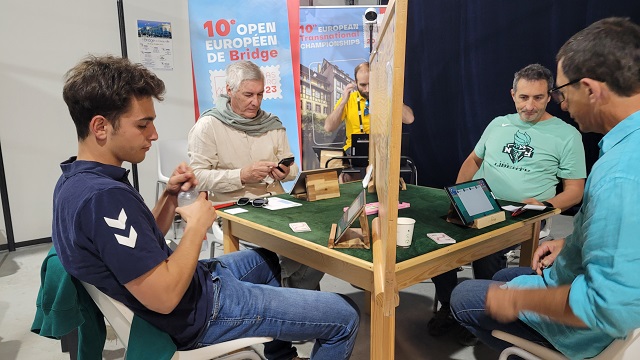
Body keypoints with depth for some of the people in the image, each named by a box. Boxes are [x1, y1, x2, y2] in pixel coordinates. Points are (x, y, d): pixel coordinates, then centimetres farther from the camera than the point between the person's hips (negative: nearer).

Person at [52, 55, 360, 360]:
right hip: (198, 312, -10)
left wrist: (170, 196, -2)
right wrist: (197, 225, -17)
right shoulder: (105, 196, -30)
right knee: (344, 317, -4)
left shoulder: (75, 181, 3)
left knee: (265, 260, 34)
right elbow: (164, 297, -29)